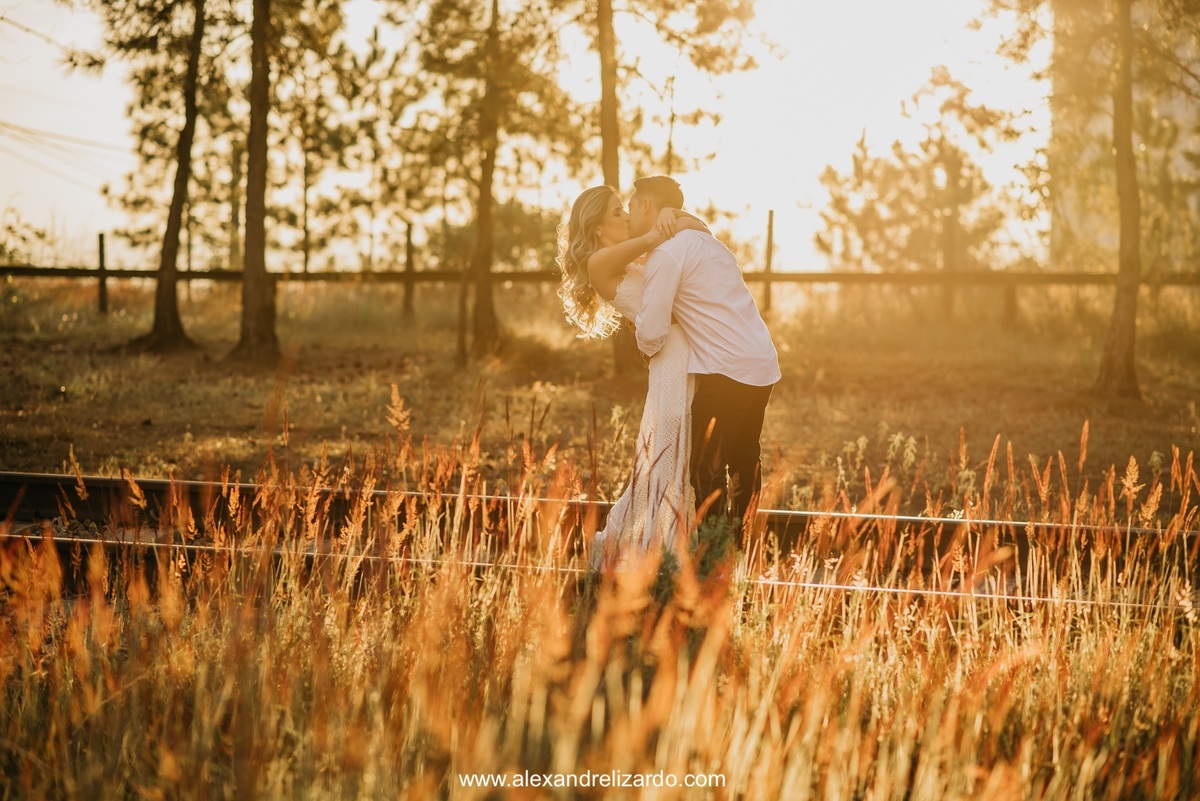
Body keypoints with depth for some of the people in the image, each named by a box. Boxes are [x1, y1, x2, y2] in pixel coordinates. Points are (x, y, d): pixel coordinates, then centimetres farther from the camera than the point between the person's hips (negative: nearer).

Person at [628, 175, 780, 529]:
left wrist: (646, 339, 8)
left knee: (705, 470, -4)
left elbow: (651, 337, -14)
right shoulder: (701, 239, 19)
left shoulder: (666, 252, -10)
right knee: (744, 464, 17)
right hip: (763, 365, 9)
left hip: (727, 371, -9)